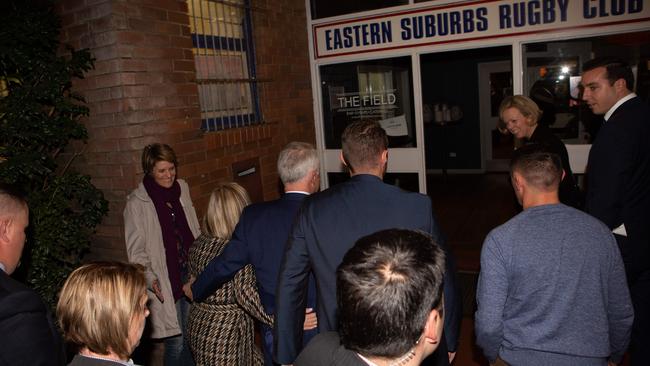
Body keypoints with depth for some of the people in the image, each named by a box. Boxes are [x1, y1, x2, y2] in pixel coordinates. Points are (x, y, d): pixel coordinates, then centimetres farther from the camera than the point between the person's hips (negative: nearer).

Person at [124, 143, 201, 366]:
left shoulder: (182, 189, 6)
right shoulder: (136, 204, -8)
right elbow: (136, 251, -6)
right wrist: (149, 278, -20)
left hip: (191, 272, 4)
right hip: (166, 280, -4)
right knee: (175, 341, 0)